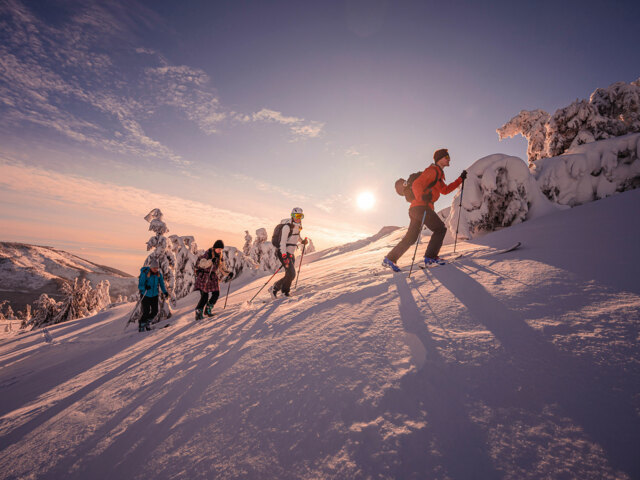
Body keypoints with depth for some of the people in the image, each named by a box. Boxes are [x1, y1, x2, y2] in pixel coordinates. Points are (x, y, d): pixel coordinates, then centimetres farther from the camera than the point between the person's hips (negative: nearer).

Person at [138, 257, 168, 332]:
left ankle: (147, 323, 31)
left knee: (155, 311, 3)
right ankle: (141, 326, 22)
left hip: (154, 295, 4)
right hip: (145, 295, -4)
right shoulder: (144, 273, -20)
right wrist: (145, 287, -40)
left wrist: (165, 292, -17)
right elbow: (139, 286, -18)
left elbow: (162, 284, -1)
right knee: (146, 312, -4)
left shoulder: (159, 274, -7)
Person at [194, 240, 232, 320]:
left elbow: (222, 268, 13)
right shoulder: (208, 253, -13)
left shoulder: (220, 256, 7)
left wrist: (228, 274, -1)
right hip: (204, 276, -6)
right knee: (204, 296, -10)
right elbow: (202, 263, -25)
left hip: (213, 276, 6)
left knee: (216, 294, 0)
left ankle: (207, 309, 18)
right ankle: (198, 312, 5)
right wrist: (211, 261, -41)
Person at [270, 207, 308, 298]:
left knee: (291, 274, 12)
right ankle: (274, 289, 1)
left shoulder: (297, 226, 8)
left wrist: (302, 241, 12)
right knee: (291, 274, -14)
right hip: (283, 252, -8)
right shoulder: (287, 226, -19)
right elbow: (282, 242, -24)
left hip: (291, 253, 8)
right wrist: (284, 256, -32)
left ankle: (285, 291, 32)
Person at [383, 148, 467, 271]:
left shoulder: (438, 175, 29)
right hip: (421, 206, -10)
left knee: (410, 238, 8)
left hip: (415, 209, 10)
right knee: (440, 228, -5)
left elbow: (445, 190, 39)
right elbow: (416, 185, -15)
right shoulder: (432, 170, -2)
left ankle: (389, 259, 8)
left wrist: (460, 179, 35)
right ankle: (430, 258, -5)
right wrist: (422, 196, -34)